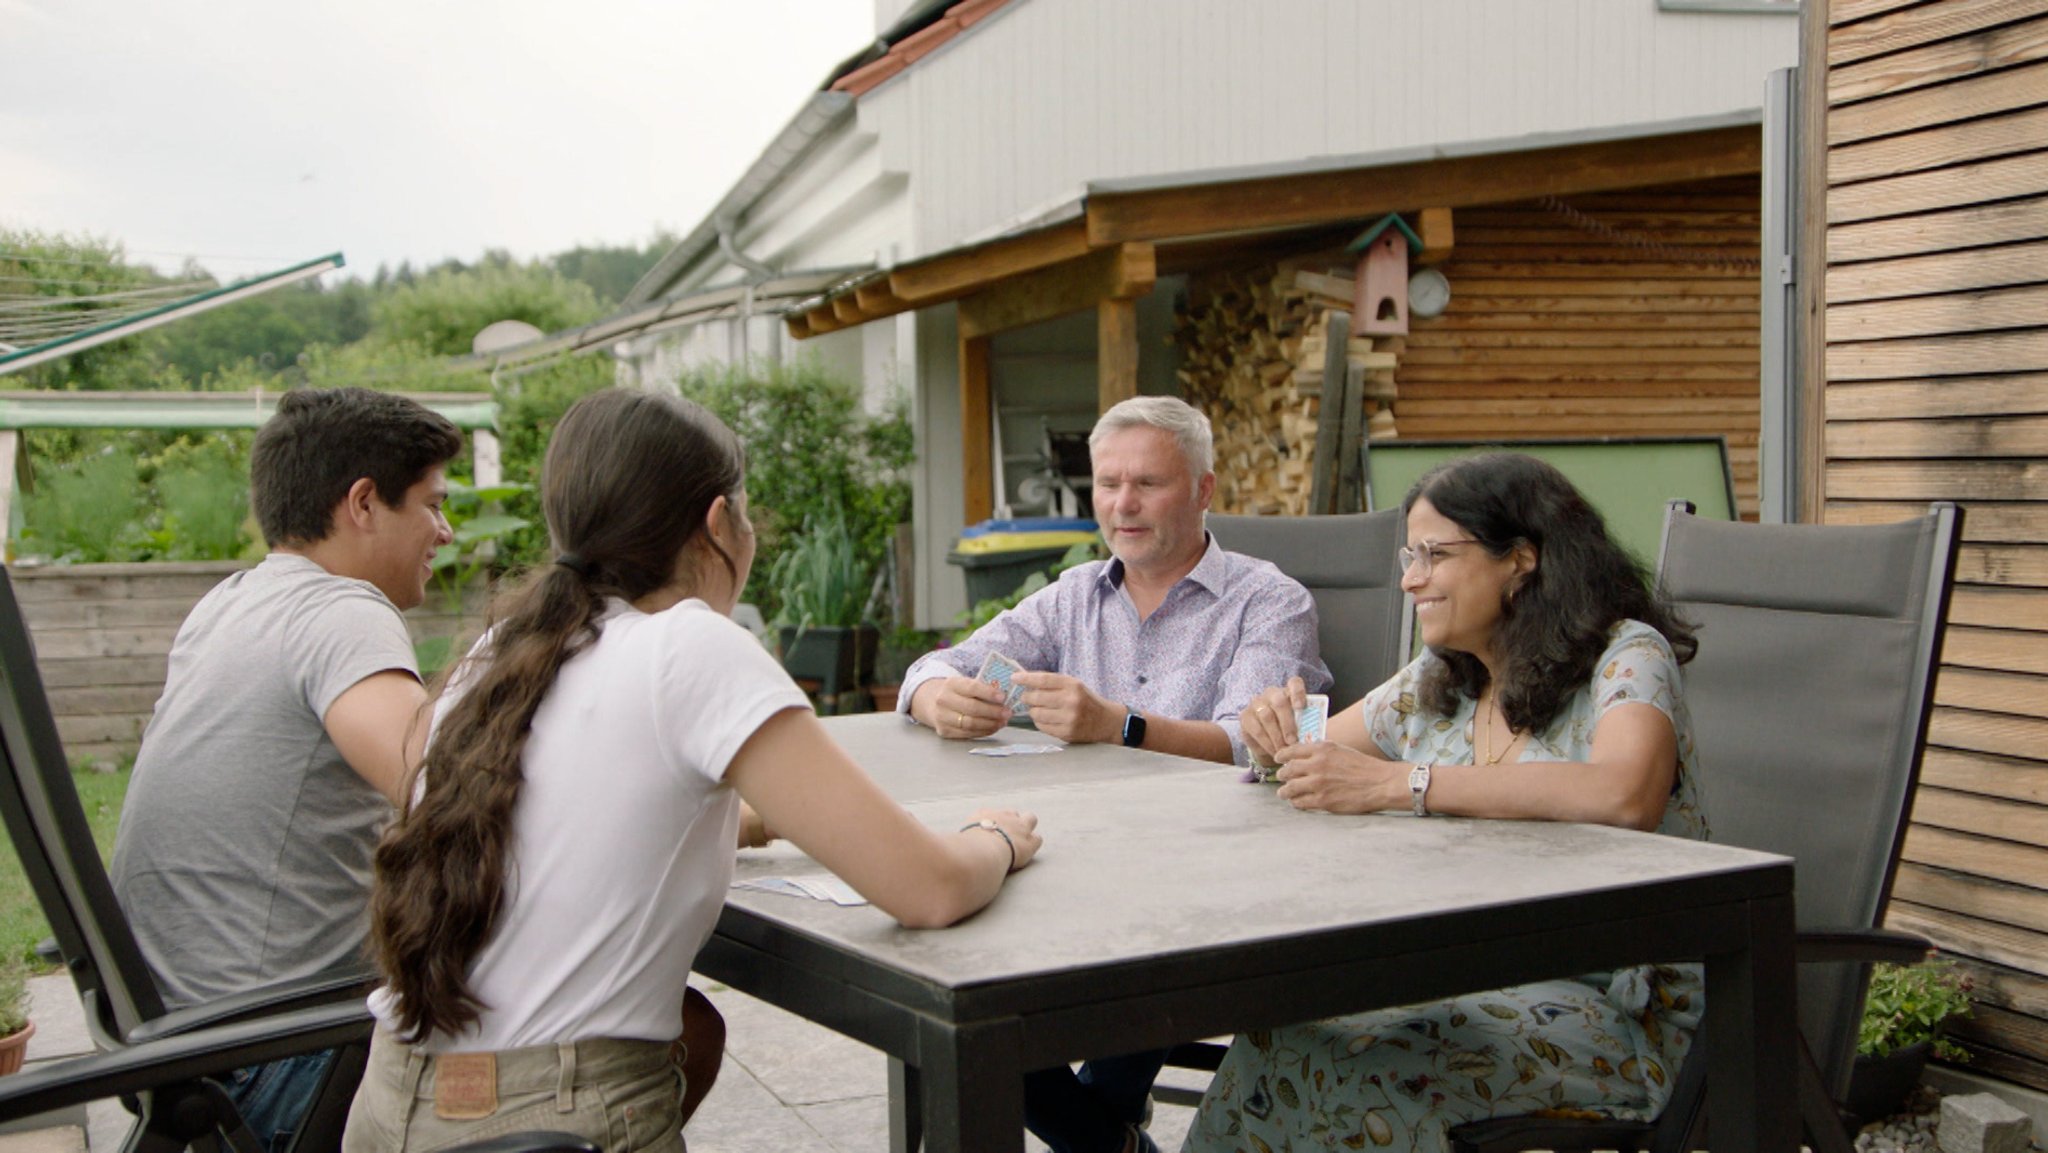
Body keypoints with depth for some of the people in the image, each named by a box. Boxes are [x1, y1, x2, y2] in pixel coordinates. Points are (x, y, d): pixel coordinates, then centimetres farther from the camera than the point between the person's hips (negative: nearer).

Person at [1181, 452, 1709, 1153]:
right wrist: (1281, 739, -4)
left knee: (1345, 1065, -28)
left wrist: (1396, 782, -32)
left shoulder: (1627, 657, -9)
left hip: (1613, 1011, -6)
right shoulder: (1440, 682, 12)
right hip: (1470, 979, 6)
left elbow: (1625, 794, -31)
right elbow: (1321, 761, 22)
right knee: (1275, 1037, -21)